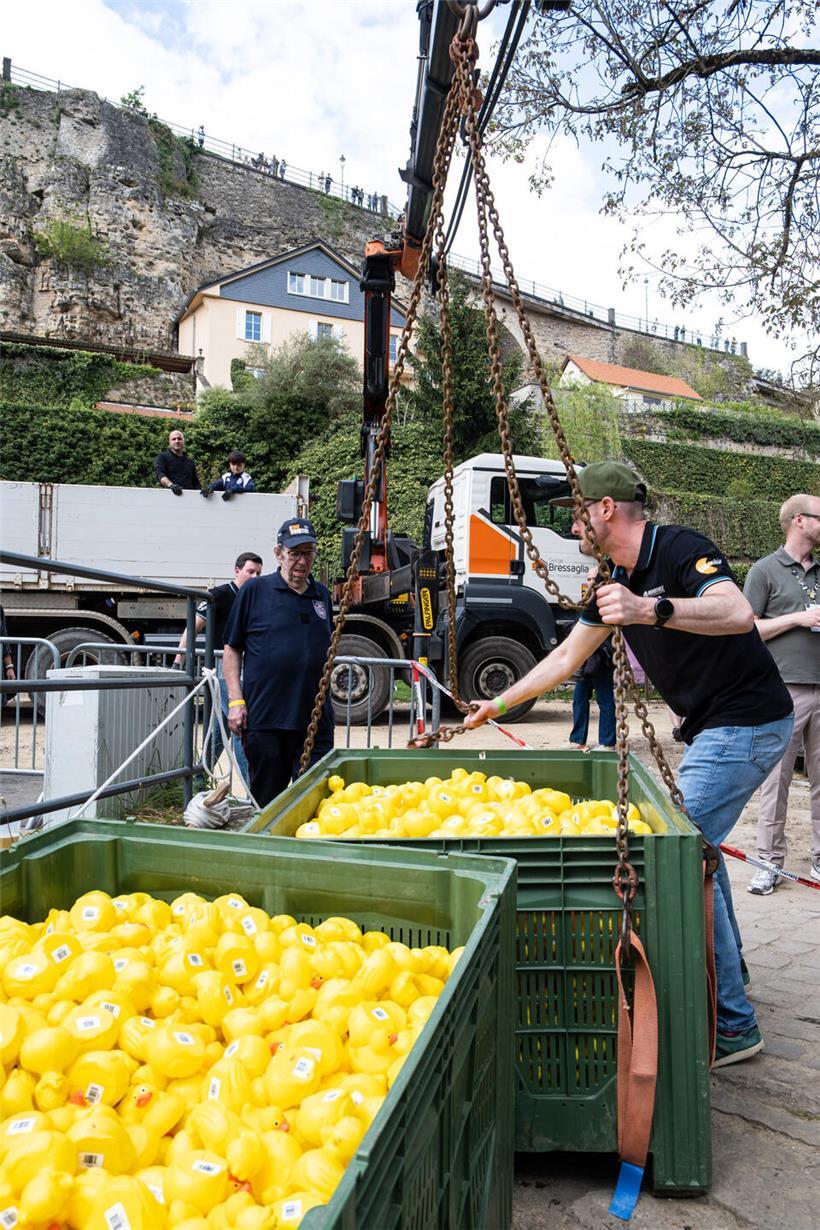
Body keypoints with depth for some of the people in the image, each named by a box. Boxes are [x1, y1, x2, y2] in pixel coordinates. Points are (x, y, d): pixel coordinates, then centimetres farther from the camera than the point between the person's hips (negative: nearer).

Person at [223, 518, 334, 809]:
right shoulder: (255, 591, 1)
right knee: (267, 802, 7)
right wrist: (236, 700, -6)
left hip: (315, 718, 3)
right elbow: (232, 648, 2)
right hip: (265, 718, -3)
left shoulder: (322, 595, 12)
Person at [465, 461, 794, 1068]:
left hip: (747, 722, -10)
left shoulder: (680, 549, -19)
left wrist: (650, 610, -51)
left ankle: (733, 1024, -2)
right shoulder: (618, 581, 9)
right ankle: (727, 965, 45)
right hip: (712, 726, 10)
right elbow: (566, 657, 16)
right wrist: (499, 704, 20)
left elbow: (737, 612, -38)